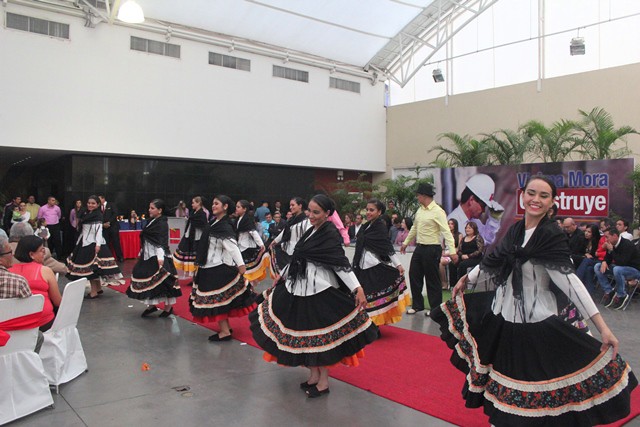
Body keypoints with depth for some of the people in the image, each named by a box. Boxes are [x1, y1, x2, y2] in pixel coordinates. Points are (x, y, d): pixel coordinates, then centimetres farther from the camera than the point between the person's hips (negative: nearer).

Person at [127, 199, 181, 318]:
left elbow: (161, 242, -22)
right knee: (147, 280, 11)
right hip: (148, 256, 9)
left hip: (157, 256, -9)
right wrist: (141, 253, 23)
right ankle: (151, 305, 24)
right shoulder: (151, 221, 12)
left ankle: (168, 307, 11)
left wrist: (160, 257, -30)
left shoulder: (162, 223, -13)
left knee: (162, 281, -2)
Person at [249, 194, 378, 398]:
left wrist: (358, 288, -29)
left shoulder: (331, 234, -14)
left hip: (321, 291, -8)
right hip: (300, 289, 8)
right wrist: (283, 275, 28)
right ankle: (314, 375, 29)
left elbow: (341, 263, -20)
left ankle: (323, 381, 17)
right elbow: (298, 258, 21)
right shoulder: (310, 231, 11)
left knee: (319, 336, 2)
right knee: (304, 334, 13)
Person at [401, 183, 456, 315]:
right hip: (419, 248, 8)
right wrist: (406, 242, 29)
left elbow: (446, 231, -21)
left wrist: (452, 251, -28)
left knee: (432, 279, 3)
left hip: (432, 249, -8)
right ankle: (417, 305, 25)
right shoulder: (420, 210, 9)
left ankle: (436, 308, 18)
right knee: (414, 276, 11)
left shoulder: (438, 212, -15)